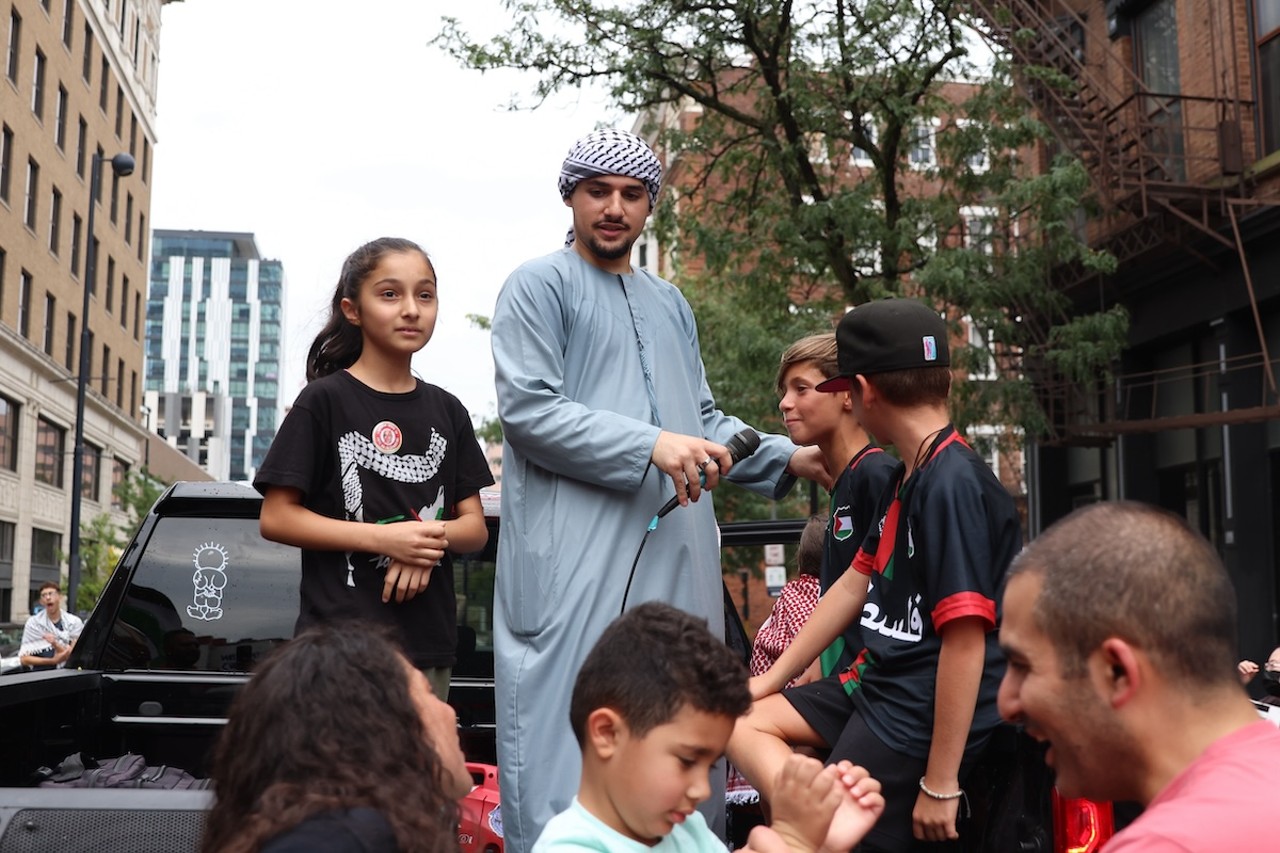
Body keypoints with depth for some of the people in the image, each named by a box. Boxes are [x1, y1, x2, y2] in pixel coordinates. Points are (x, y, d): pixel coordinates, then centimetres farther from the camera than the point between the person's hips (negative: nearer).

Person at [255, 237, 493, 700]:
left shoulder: (446, 411, 12)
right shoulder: (324, 401, -1)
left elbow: (475, 525, 12)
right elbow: (276, 518, -5)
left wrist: (433, 540, -11)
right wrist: (383, 537, -15)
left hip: (428, 643, 5)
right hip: (340, 640, -4)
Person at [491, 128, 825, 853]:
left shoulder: (670, 303, 23)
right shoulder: (540, 287, 1)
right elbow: (528, 410, -11)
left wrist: (787, 458, 12)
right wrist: (650, 446, -20)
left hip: (677, 551, 7)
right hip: (578, 554, -7)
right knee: (573, 735, -8)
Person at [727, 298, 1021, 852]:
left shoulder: (954, 485, -21)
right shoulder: (906, 477, 9)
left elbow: (966, 639, -24)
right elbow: (856, 583, 18)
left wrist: (940, 783, -22)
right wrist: (774, 677, 23)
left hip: (923, 712, -10)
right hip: (876, 682, 10)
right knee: (741, 722, 9)